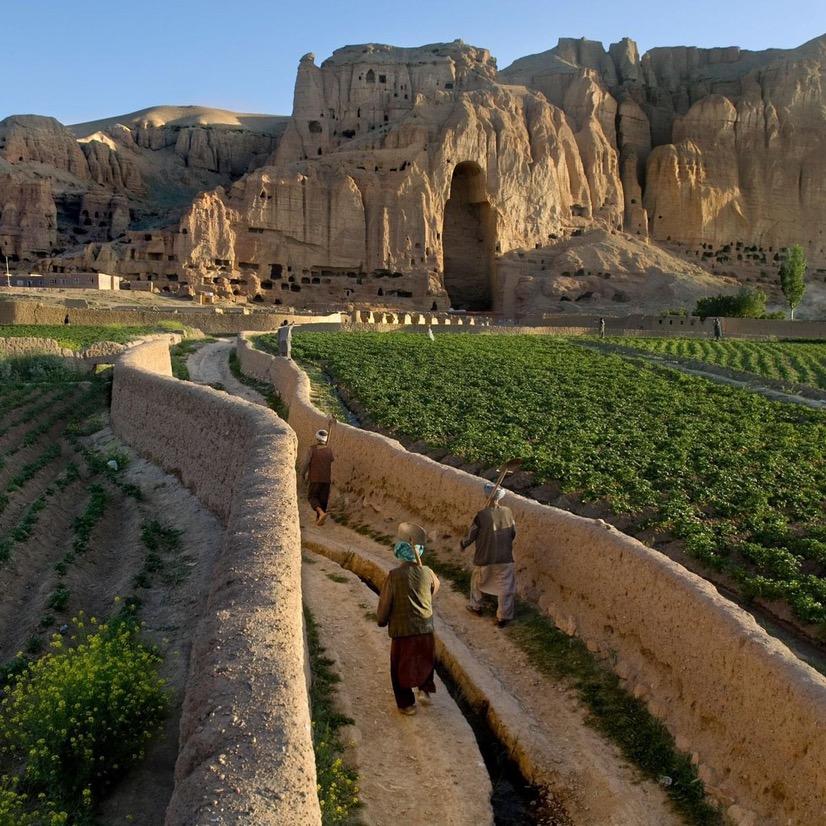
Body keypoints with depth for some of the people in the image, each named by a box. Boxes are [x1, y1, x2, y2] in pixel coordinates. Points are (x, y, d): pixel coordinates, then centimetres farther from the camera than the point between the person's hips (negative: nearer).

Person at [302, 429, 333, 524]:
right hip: (326, 479, 3)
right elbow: (333, 460, 16)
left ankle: (321, 512, -16)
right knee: (323, 499, 13)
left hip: (314, 478, -3)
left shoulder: (312, 449, -11)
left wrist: (303, 473, 6)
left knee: (312, 497, 8)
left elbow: (306, 462, -9)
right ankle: (319, 518, 17)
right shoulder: (329, 450, -2)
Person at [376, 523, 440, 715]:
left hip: (402, 630, -3)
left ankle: (406, 704, 24)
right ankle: (425, 689, 23)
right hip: (425, 629, 3)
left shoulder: (394, 576, -19)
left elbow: (385, 603, -9)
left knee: (400, 667, 16)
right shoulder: (427, 573, -8)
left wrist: (382, 620, 9)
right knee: (427, 661, 29)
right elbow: (435, 586, 15)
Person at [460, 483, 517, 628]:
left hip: (484, 558, -1)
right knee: (505, 587, 11)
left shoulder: (482, 515, -17)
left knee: (477, 581, 24)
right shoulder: (507, 512, -8)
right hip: (505, 558, 1)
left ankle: (475, 606, 38)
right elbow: (513, 534, 4)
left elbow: (471, 535, -8)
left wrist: (463, 544, 12)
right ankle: (503, 617, 13)